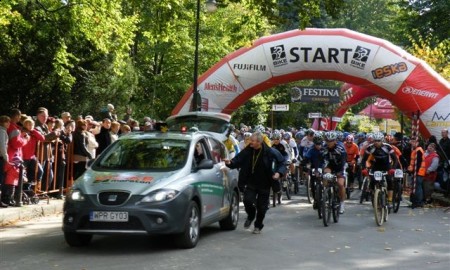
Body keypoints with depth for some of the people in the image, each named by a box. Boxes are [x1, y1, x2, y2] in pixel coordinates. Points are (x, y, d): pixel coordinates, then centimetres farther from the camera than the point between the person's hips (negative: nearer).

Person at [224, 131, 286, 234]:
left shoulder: (270, 152, -14)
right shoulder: (247, 151, -7)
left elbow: (282, 163, -5)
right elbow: (238, 160, -3)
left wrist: (279, 173, -21)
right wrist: (230, 163, -24)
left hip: (264, 184, -2)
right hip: (251, 182, 2)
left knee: (261, 207, 6)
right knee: (247, 200, -17)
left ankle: (258, 226, 31)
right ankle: (250, 216, 16)